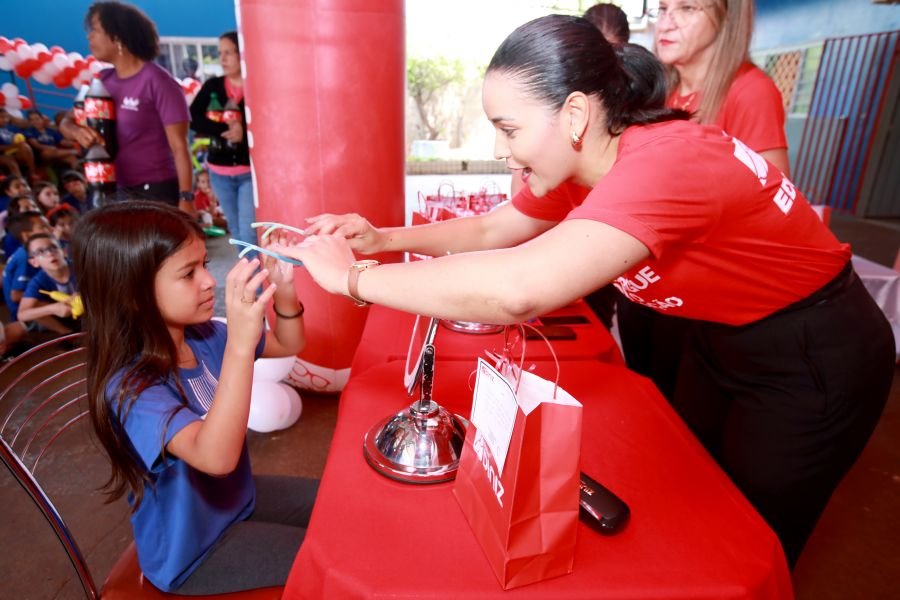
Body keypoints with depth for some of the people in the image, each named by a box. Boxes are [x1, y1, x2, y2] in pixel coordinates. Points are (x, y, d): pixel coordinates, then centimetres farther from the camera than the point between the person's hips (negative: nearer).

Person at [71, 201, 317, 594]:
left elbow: (289, 345, -1)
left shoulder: (202, 337, -10)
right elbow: (216, 456, -47)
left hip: (236, 497, 7)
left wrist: (284, 294, -22)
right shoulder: (132, 388, -32)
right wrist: (240, 343, -56)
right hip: (193, 549, -7)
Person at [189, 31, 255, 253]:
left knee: (249, 231, -10)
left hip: (251, 170, -5)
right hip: (220, 172, 5)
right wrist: (225, 129, -22)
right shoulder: (212, 86, 5)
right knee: (236, 231, 14)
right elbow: (193, 119, -7)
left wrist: (244, 134, -24)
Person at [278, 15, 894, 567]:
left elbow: (516, 289, -48)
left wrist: (352, 277, -35)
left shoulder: (669, 163, -36)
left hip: (812, 360, -7)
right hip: (721, 338, 7)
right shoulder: (581, 166, -8)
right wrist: (382, 238, -9)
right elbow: (491, 231, 3)